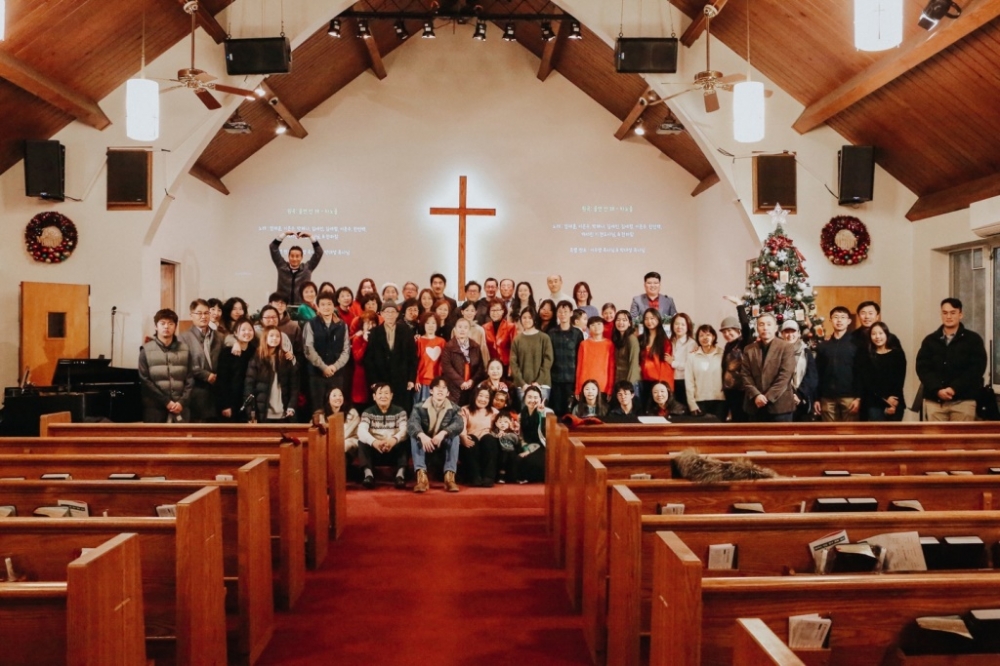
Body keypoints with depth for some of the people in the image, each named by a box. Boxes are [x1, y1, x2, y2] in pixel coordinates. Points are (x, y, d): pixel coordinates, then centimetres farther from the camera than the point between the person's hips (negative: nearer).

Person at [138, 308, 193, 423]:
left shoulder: (184, 349, 10)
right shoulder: (146, 350, 4)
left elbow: (190, 379, 7)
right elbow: (145, 381, -2)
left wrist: (182, 402, -7)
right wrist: (166, 402, -9)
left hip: (180, 408, 2)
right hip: (154, 408, -2)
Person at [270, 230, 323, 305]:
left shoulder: (307, 268, 5)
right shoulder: (282, 266, 6)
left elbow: (319, 252, 2)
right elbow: (273, 248, 4)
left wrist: (310, 236, -4)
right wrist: (284, 234, -3)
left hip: (302, 306, 0)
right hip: (282, 305, 0)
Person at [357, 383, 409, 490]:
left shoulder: (399, 411, 4)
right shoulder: (368, 412, 4)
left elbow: (404, 430, -16)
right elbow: (361, 431, -17)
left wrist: (394, 439, -41)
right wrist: (374, 442, -40)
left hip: (394, 452, 0)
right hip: (375, 452, 1)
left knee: (405, 441, -29)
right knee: (361, 442, -27)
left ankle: (400, 474, -35)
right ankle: (368, 474, -34)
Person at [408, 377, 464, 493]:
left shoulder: (453, 409, -4)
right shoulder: (419, 407, -7)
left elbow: (459, 424, -24)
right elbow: (411, 423, -26)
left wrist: (443, 433, -43)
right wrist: (422, 435, -48)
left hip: (444, 445, 0)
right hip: (425, 445, 0)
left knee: (454, 436, -27)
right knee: (414, 436, -29)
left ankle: (449, 476, -35)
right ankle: (422, 476, -42)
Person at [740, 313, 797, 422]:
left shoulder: (786, 347, 1)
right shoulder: (749, 349, 12)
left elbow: (785, 376, -8)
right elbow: (746, 375, 4)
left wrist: (768, 397, -14)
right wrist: (756, 395, -12)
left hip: (780, 405, -3)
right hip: (755, 406, 3)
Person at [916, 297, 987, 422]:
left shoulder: (973, 339, 5)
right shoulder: (930, 340, 11)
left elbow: (977, 368, -4)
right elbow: (922, 368, 2)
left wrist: (954, 388, -14)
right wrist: (937, 389, -13)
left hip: (963, 400, -2)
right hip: (934, 400, 2)